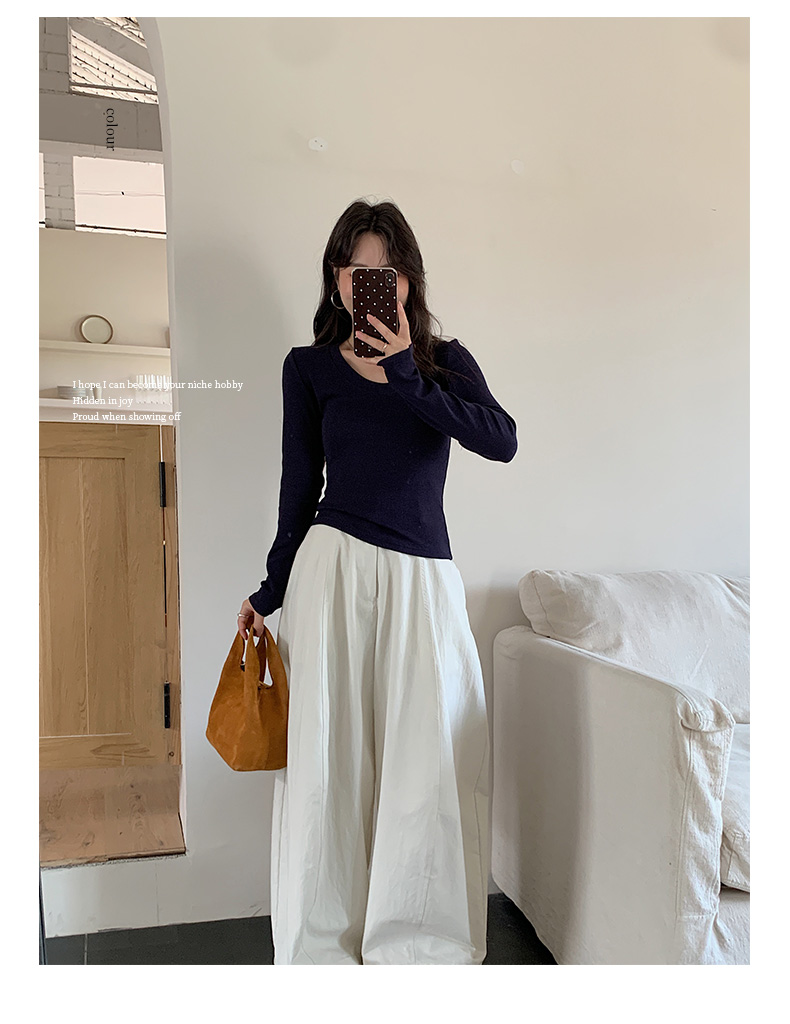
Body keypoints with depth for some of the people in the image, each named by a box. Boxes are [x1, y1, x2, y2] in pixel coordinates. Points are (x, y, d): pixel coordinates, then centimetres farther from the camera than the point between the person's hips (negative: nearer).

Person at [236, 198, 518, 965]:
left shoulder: (445, 361, 9)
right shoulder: (310, 367, 7)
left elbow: (502, 440, -10)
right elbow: (300, 487, 9)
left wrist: (406, 377, -17)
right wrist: (270, 591, 10)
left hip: (425, 579, 1)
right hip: (334, 567, -1)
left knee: (430, 764, 3)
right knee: (329, 759, 5)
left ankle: (419, 943, 23)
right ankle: (324, 946, 24)